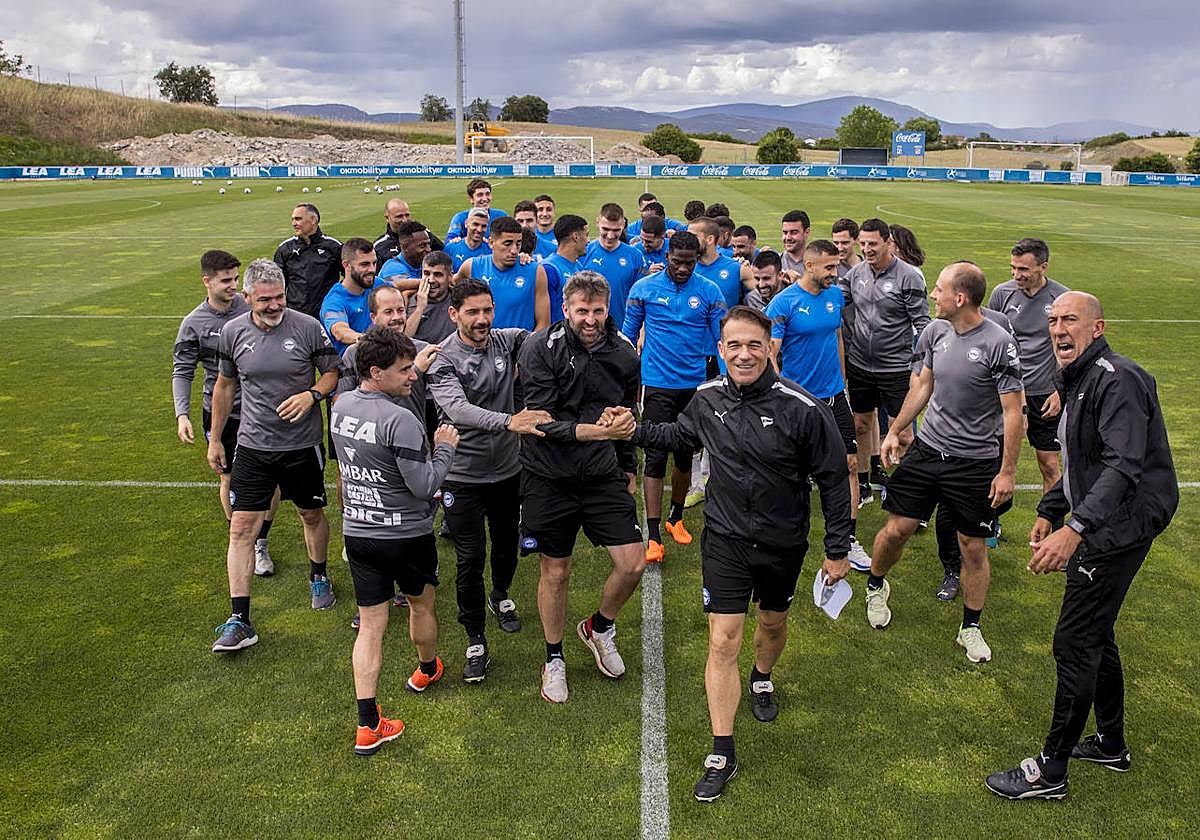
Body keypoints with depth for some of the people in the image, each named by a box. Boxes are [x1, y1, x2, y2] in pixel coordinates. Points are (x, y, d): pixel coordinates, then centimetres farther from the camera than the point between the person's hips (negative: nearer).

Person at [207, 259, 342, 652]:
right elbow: (225, 385, 11)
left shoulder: (308, 327, -10)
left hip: (302, 443, -1)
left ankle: (319, 576, 44)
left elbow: (332, 372, 2)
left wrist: (312, 395, -19)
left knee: (312, 515, 16)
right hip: (253, 444, 1)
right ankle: (239, 622, 2)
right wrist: (215, 440, 15)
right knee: (241, 527, -4)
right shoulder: (233, 332, -3)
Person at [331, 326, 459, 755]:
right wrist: (445, 447, -8)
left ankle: (368, 726, 5)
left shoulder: (341, 406, -1)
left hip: (357, 531, 6)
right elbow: (424, 485, -22)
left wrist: (406, 371, 24)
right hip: (406, 533, -5)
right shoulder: (401, 421, -25)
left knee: (371, 624, 8)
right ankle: (427, 670, 49)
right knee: (422, 605, 23)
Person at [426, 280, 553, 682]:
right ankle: (475, 640, 17)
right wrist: (509, 421, -49)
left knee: (507, 544, 21)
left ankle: (500, 596, 52)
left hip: (508, 468, 4)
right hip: (464, 475, -4)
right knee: (470, 559, 0)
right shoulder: (442, 359, -17)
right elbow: (458, 409, -33)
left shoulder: (506, 341, -4)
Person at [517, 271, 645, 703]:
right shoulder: (541, 347, -13)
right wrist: (589, 430, -32)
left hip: (603, 474, 3)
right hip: (550, 476, -3)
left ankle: (599, 627, 30)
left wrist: (628, 469, 20)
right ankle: (554, 659, 31)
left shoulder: (623, 352, 0)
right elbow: (541, 421, -19)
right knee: (555, 572, 9)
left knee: (633, 564, -2)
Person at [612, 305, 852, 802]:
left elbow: (834, 479, -11)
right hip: (725, 539, 1)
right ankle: (722, 755, 8)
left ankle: (761, 678, 57)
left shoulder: (803, 409, -21)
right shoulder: (708, 398, -8)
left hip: (783, 544, -1)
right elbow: (679, 435, 16)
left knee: (773, 623, 23)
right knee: (723, 642, -3)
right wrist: (635, 431, 2)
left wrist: (838, 550, -6)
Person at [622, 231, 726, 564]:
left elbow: (723, 338, 3)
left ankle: (676, 518, 33)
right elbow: (628, 333, 6)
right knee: (655, 456, -6)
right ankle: (653, 536, -5)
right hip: (657, 384, -2)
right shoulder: (644, 288, -2)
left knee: (685, 455, 13)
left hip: (694, 385, 2)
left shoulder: (710, 291, 0)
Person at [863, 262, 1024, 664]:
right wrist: (895, 431, 15)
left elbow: (1013, 411, -13)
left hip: (975, 463, -4)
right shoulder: (936, 330, 1)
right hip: (926, 449, 4)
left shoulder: (999, 343, -17)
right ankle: (876, 587, 33)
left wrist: (1007, 471, -12)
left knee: (974, 548, 7)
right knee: (896, 529, 3)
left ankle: (971, 628, 25)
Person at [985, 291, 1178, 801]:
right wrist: (1049, 512, 20)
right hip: (1099, 527, 11)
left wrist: (1075, 529, -40)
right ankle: (1111, 744, 37)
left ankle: (1050, 772, 5)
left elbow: (1123, 466, -32)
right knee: (1095, 635, 20)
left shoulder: (1116, 380, -19)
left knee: (1075, 643, -6)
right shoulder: (1080, 381, 14)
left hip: (1119, 528, -11)